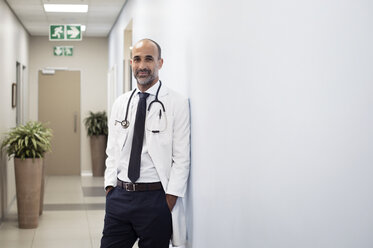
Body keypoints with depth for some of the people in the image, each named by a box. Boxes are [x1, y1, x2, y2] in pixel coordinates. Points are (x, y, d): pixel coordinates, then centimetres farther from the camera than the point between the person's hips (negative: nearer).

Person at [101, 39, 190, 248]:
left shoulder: (177, 103, -5)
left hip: (155, 199, -4)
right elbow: (112, 151, 14)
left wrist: (170, 200, -12)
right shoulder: (120, 103, 11)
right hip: (119, 196, 4)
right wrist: (110, 188, 5)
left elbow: (182, 158, -8)